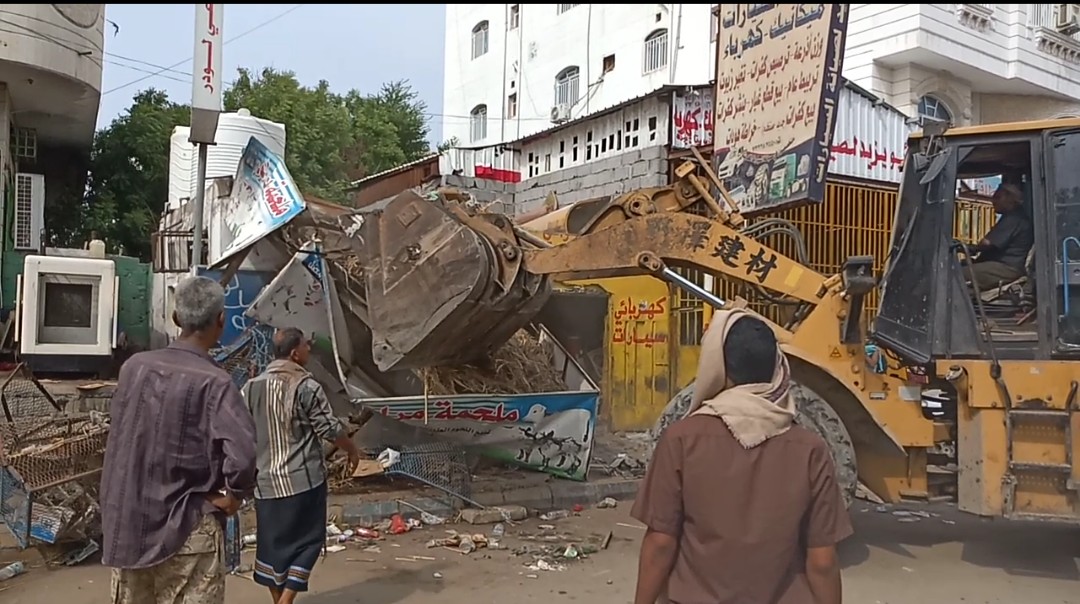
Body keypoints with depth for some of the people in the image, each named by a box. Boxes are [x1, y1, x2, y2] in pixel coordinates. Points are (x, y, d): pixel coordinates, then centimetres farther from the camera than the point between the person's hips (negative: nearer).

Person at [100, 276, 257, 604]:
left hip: (125, 524, 6)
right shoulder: (213, 382, -19)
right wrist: (234, 495, -13)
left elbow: (120, 436, 10)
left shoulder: (134, 367, -1)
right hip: (185, 531, -6)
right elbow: (243, 454, -30)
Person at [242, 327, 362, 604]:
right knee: (307, 540, 6)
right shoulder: (306, 387, -13)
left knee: (272, 541, 15)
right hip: (303, 479, -5)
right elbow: (331, 429, -9)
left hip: (266, 481, 5)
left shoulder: (251, 386, 4)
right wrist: (352, 450, 8)